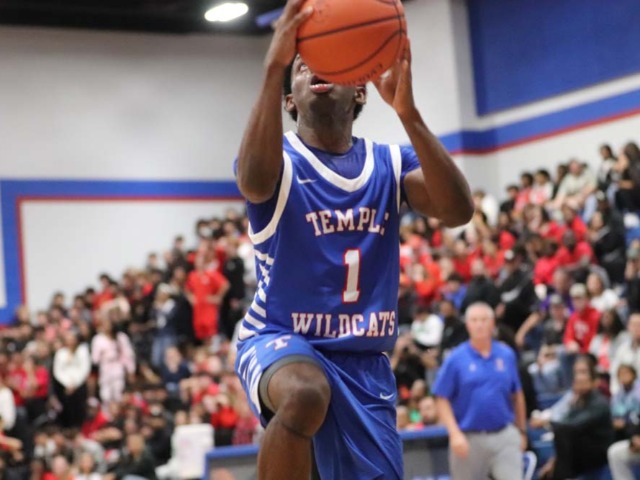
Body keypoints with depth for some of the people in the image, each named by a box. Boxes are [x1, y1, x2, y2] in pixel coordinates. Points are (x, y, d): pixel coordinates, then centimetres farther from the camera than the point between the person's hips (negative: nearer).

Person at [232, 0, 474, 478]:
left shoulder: (390, 163, 6)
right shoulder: (279, 157, -5)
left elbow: (458, 211, -15)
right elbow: (255, 182, -32)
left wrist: (407, 112, -27)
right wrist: (274, 67, -41)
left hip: (364, 359, 4)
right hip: (279, 340, -4)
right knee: (305, 394, -39)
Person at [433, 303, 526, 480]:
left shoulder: (507, 355, 5)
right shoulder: (456, 359, -2)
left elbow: (517, 395, 15)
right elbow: (442, 400, -4)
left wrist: (522, 430, 15)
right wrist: (455, 434, -14)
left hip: (505, 438, 1)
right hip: (469, 439, -1)